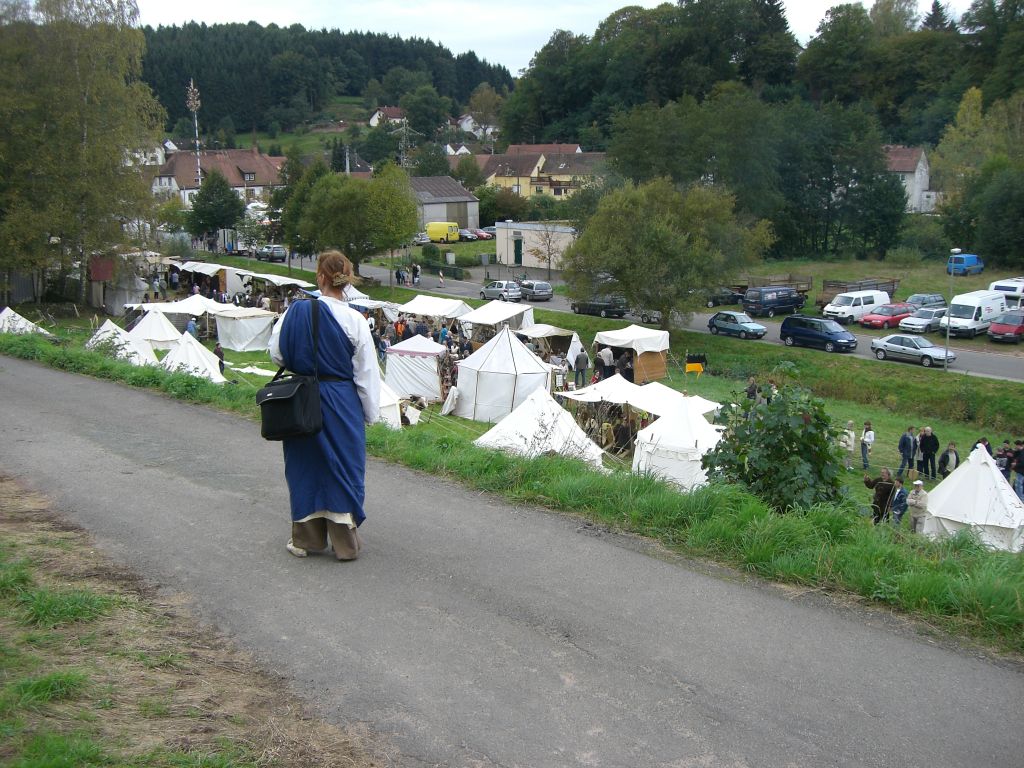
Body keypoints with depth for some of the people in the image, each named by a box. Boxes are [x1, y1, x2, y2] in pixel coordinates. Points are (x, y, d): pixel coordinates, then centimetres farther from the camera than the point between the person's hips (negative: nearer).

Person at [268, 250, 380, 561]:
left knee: (305, 465, 14)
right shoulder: (354, 320, -11)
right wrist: (371, 412, 3)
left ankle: (306, 537, 24)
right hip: (342, 402, -1)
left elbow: (276, 354, 2)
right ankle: (345, 541, 17)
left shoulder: (296, 312, -8)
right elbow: (367, 373, -7)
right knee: (342, 466, 10)